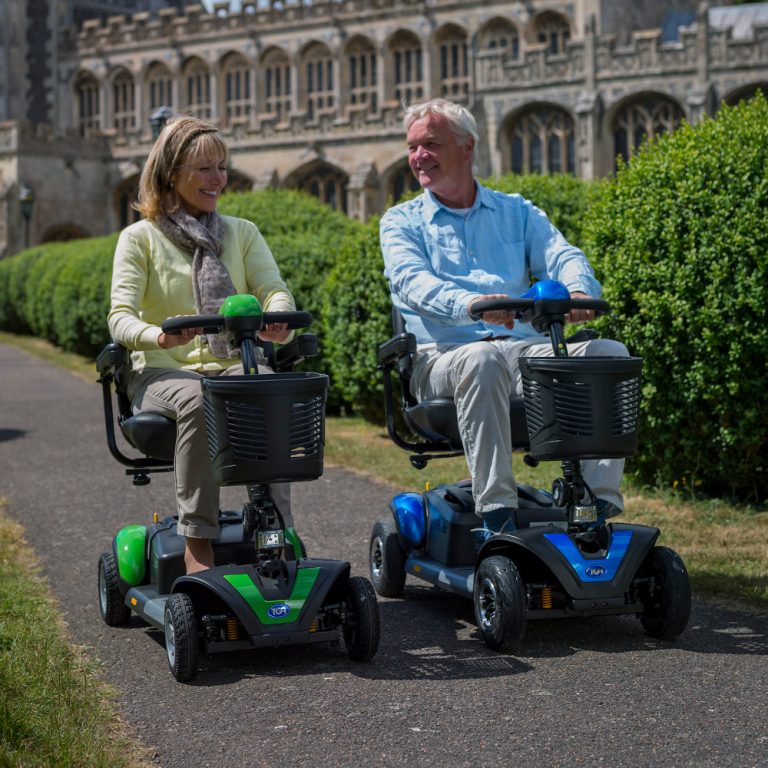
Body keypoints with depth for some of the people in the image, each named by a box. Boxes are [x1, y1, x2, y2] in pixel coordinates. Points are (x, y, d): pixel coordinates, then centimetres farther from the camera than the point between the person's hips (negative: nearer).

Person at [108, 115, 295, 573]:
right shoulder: (140, 238, 5)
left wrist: (277, 321, -27)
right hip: (164, 370, -2)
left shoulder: (242, 233, 15)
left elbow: (275, 290, 0)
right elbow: (120, 318, -6)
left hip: (235, 366, 2)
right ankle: (198, 544, -34)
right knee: (197, 401, -38)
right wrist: (159, 336, -31)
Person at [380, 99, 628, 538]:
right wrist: (470, 304, -32)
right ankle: (497, 511, -37)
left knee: (610, 353, -22)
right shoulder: (402, 222, 12)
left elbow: (562, 256, 3)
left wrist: (578, 291, -24)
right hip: (443, 356, -3)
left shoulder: (517, 212, 21)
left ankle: (599, 500, -27)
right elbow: (413, 283, -9)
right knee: (483, 359, -39)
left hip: (525, 349, 3)